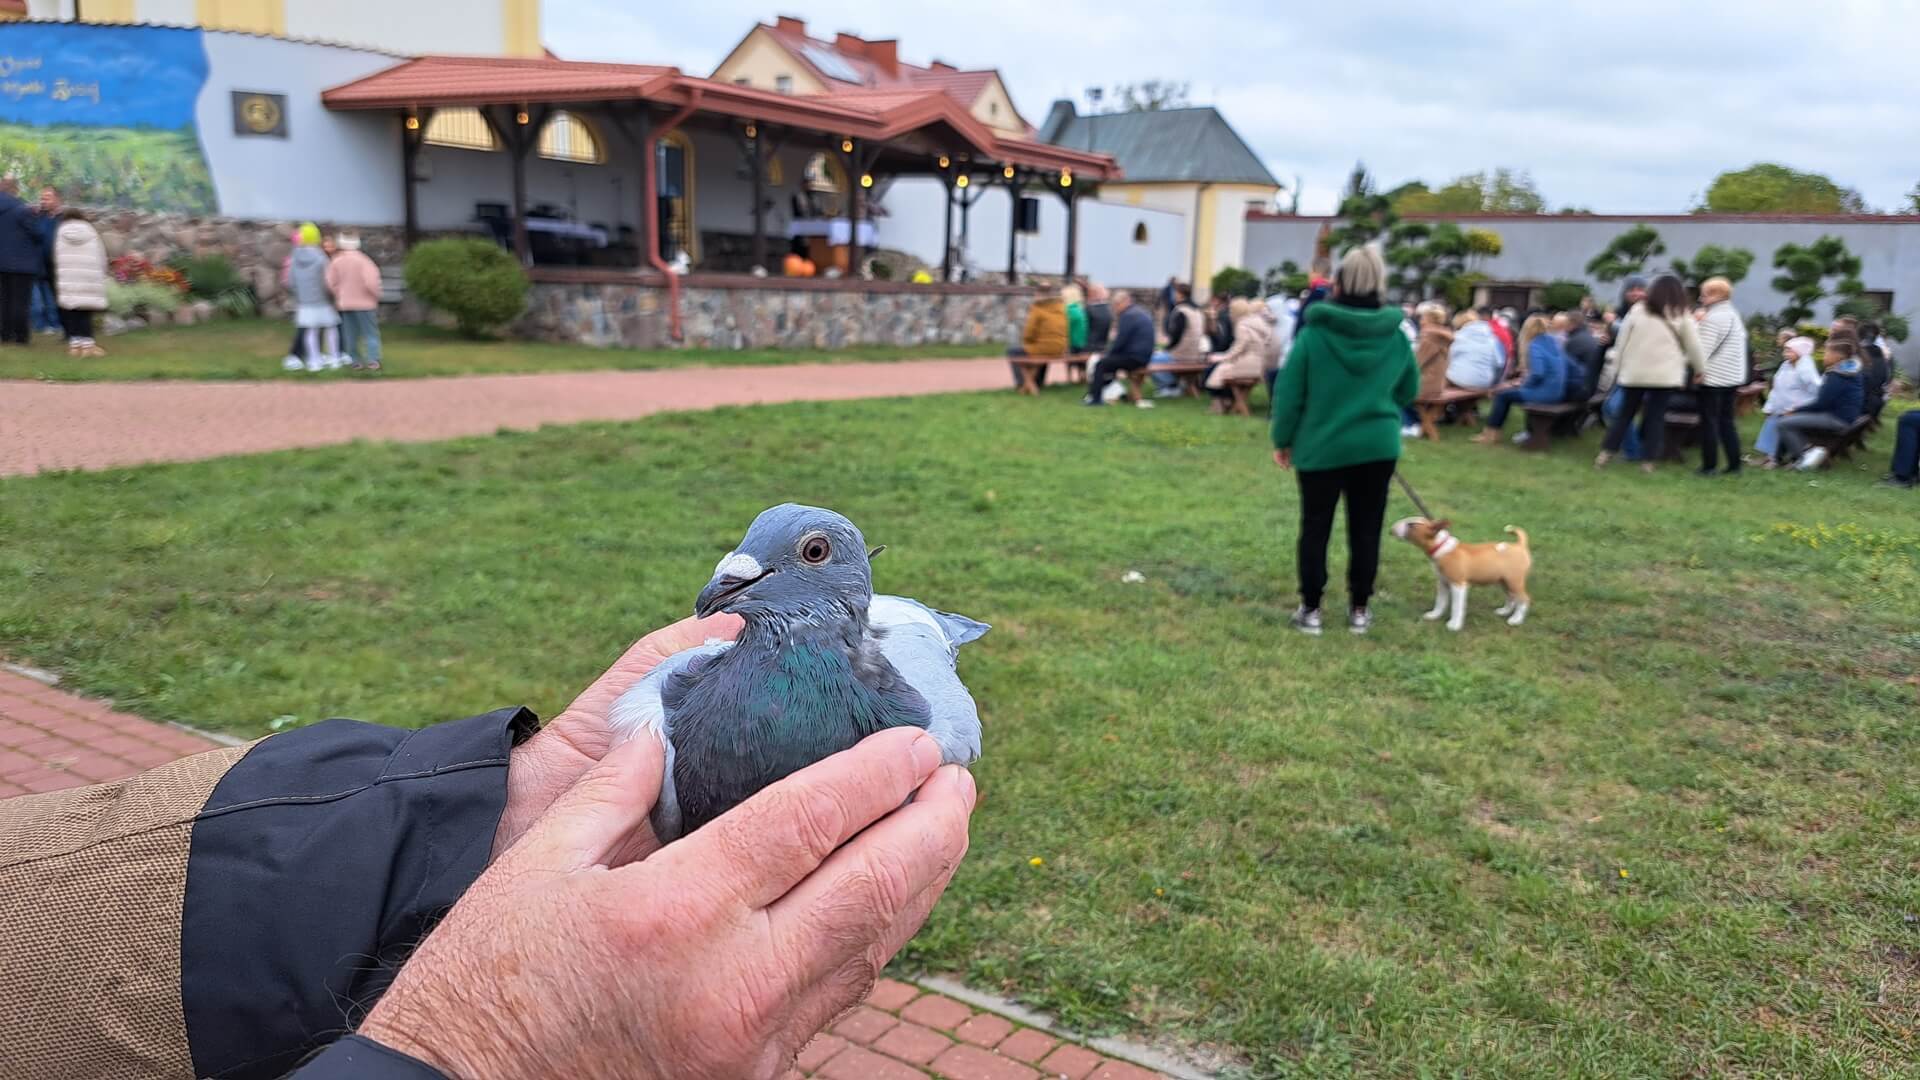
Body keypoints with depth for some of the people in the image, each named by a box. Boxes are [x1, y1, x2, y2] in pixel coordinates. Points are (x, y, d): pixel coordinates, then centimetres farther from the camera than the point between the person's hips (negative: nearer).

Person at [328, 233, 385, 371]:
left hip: (345, 303, 4)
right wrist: (376, 295, -3)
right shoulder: (362, 260, -14)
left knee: (351, 334, 10)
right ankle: (373, 361, -9)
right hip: (364, 303, -4)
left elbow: (330, 283, -3)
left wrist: (339, 295, 12)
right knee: (370, 333, 1)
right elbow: (371, 282, -20)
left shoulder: (336, 261, -2)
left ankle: (355, 361, 11)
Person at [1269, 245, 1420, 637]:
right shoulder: (1396, 336, -1)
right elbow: (1409, 390, 14)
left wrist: (1283, 440, 4)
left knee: (1315, 528, 9)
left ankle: (1310, 609, 12)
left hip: (1321, 445, -2)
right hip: (1378, 446, 2)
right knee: (1366, 529, 11)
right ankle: (1359, 609, 18)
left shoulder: (1314, 332, -10)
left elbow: (1289, 392, -7)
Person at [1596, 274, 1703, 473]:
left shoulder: (1638, 310, 2)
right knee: (1656, 416, 4)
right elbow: (1694, 348, 6)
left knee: (1625, 413, 10)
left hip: (1635, 372, 1)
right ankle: (1649, 460, 4)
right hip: (1665, 374, -1)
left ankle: (1606, 453, 5)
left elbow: (1622, 340, 5)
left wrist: (1617, 363, 13)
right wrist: (1701, 368, 19)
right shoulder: (1681, 316, 0)